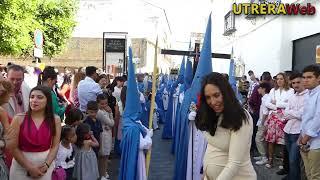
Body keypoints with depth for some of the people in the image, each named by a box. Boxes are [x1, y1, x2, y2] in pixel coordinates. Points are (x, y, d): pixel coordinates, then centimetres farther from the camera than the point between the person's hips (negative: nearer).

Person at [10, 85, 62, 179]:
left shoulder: (55, 120, -2)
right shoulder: (19, 119, -6)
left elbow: (55, 146, -2)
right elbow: (14, 147, -8)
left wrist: (46, 165, -13)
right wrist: (29, 167, -12)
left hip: (46, 166, 1)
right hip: (21, 166, -1)